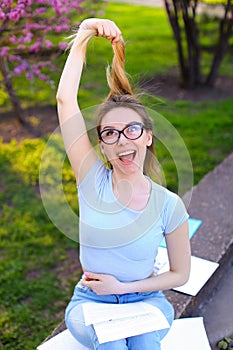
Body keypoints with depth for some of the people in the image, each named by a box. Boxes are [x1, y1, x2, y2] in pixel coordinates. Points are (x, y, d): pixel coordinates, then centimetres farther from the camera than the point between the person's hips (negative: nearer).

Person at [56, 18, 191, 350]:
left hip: (147, 299, 1)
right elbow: (65, 99, -18)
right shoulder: (93, 181, -13)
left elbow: (180, 274, -2)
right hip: (89, 301, 0)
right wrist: (83, 34, -17)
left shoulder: (169, 205, -13)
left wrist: (123, 287, -12)